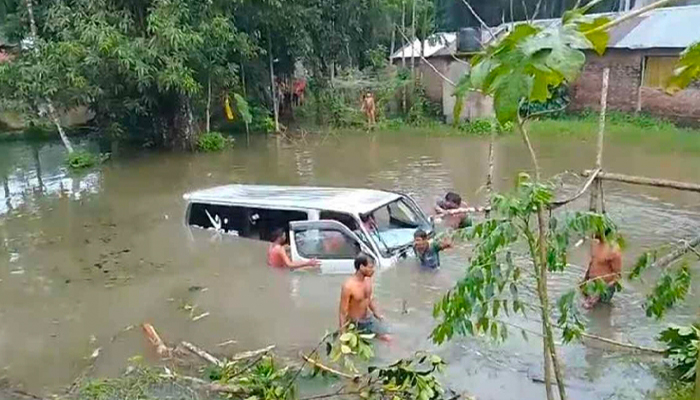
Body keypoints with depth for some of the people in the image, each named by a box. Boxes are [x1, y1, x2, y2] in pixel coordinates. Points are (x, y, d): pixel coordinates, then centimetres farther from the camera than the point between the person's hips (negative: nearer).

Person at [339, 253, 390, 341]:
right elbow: (343, 312, -22)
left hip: (369, 318, 6)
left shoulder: (368, 279, -6)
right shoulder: (348, 286, -28)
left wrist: (377, 314, 21)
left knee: (387, 338, 8)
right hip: (355, 324, -6)